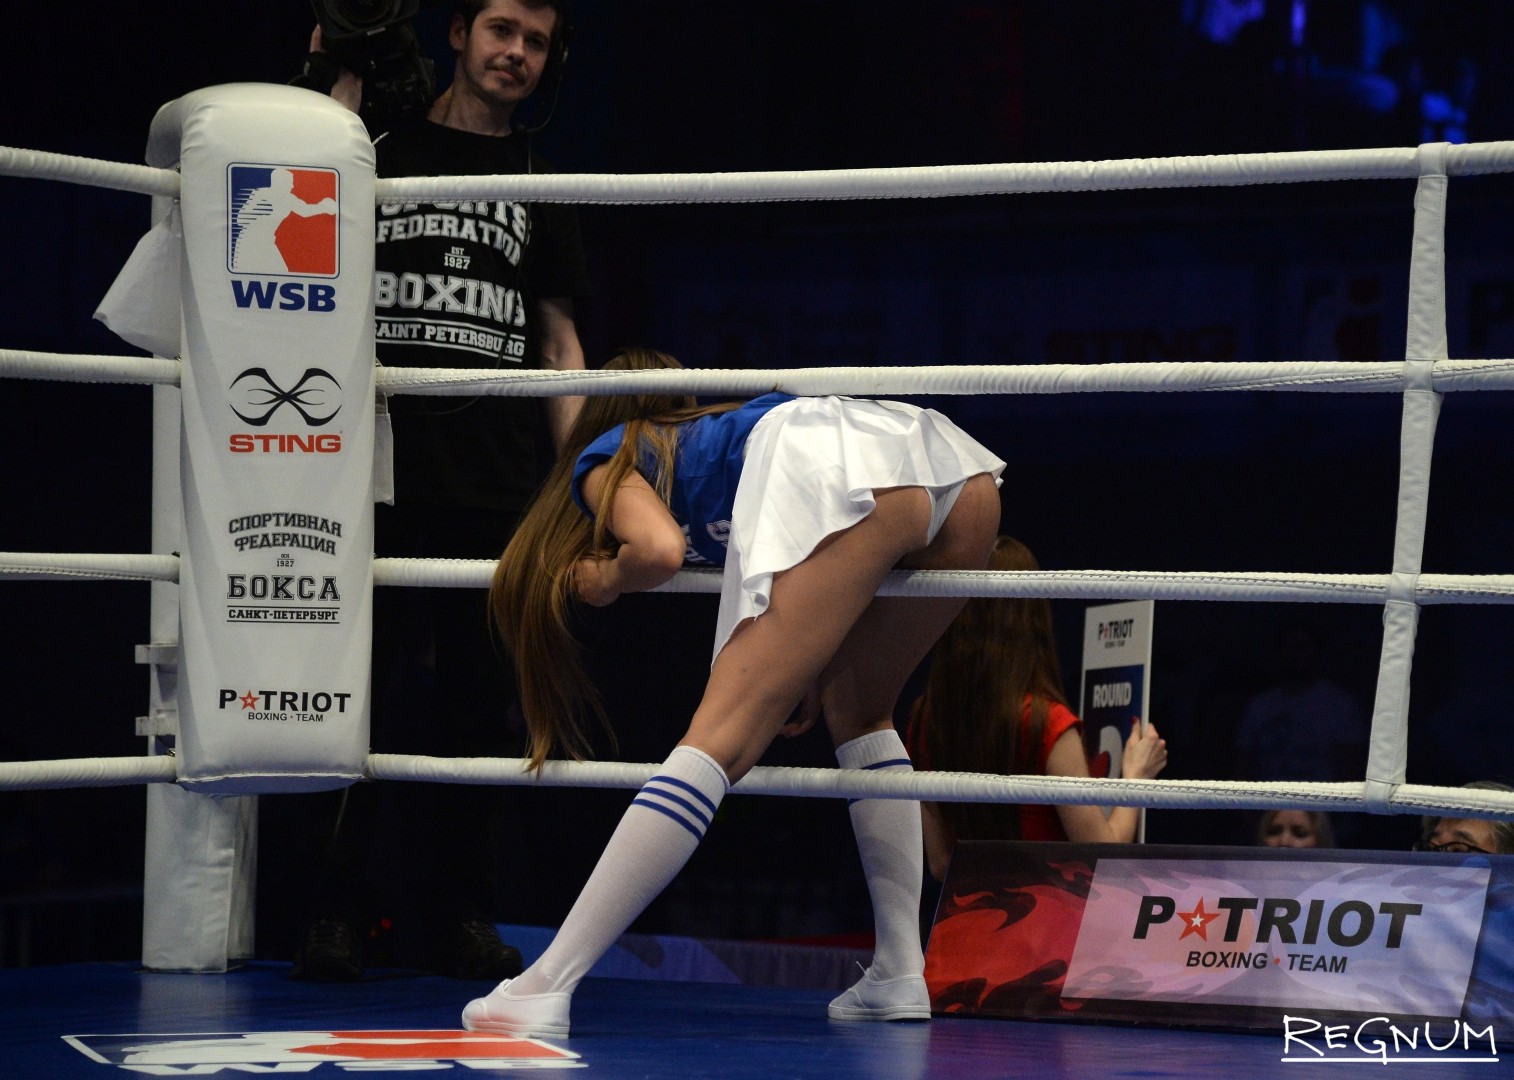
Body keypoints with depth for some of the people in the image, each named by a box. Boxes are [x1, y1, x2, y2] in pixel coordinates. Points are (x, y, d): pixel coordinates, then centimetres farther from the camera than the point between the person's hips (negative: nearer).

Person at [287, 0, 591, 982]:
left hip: (499, 483, 3)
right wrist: (346, 85, -8)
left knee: (481, 698, 3)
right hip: (384, 471, -3)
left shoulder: (538, 184, 18)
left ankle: (455, 909, 11)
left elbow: (560, 338, 16)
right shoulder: (386, 147, 10)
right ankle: (341, 908, 1)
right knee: (366, 690, -5)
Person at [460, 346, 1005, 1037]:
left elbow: (659, 549, 2)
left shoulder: (604, 460, 25)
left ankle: (546, 987, -16)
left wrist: (602, 579, 22)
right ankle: (899, 977, 17)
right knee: (858, 713, 26)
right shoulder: (706, 433, 44)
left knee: (722, 738, -11)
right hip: (967, 475, 7)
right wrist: (815, 675, 37)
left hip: (837, 477, -7)